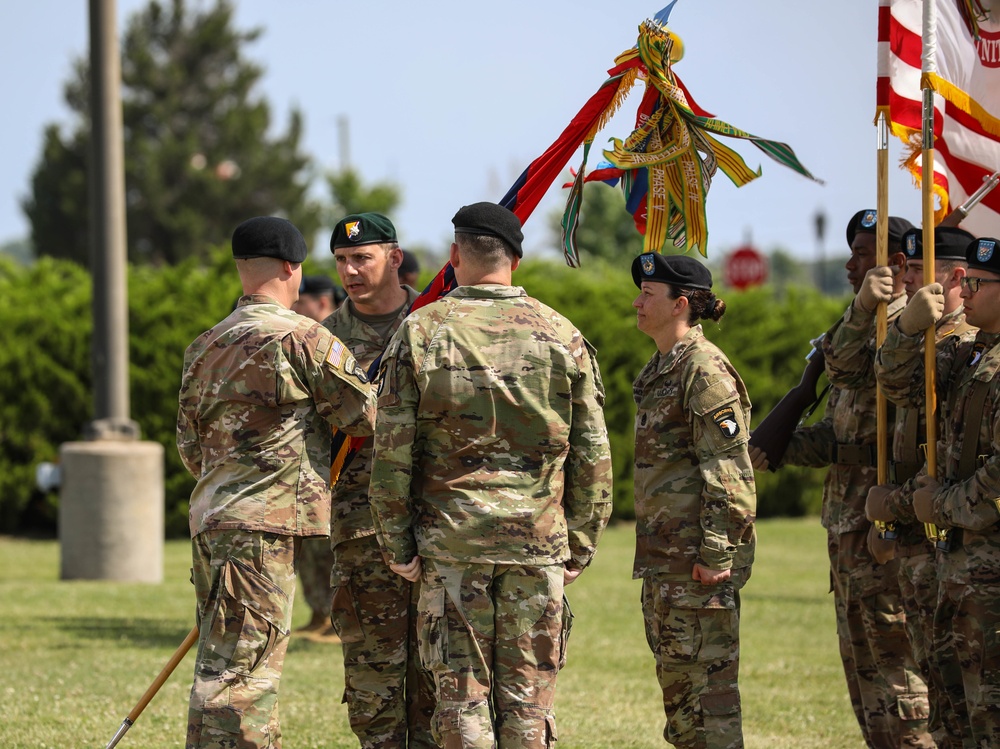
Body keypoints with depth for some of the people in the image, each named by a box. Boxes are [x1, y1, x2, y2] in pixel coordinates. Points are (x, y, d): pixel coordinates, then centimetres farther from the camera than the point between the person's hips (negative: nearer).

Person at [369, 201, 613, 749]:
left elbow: (392, 452, -3)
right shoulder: (561, 336, 3)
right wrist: (580, 546, 11)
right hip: (539, 539, 1)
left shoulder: (421, 332, -2)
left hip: (451, 539, -1)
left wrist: (397, 545, 4)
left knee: (461, 690, 3)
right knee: (528, 695, 6)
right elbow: (593, 456, 4)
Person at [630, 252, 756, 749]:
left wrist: (714, 554, -21)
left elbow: (727, 471, -18)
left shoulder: (704, 369, -13)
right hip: (664, 553, 10)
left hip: (699, 554, -10)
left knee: (707, 672, -7)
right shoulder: (661, 369, 17)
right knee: (673, 672, 13)